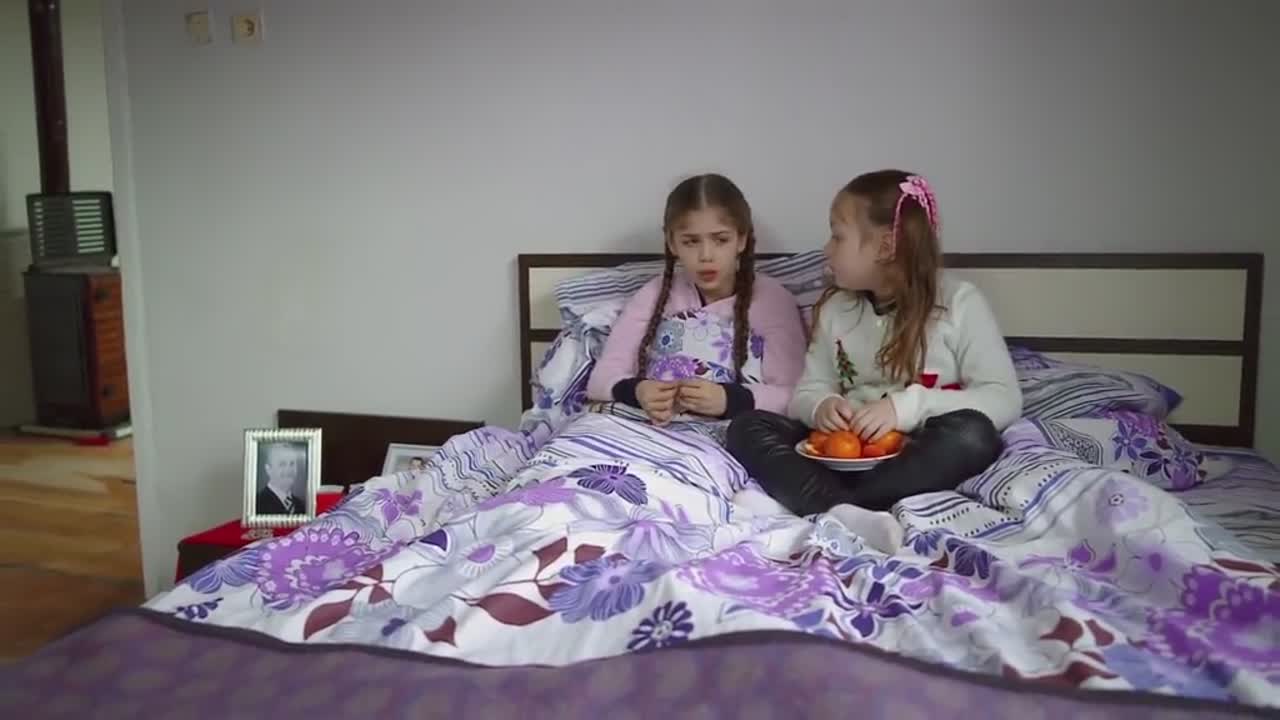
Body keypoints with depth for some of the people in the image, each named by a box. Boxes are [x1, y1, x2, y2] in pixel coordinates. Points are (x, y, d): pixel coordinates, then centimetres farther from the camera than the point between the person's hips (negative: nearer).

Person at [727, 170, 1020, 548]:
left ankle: (830, 513, -31)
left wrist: (907, 407, -24)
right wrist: (822, 406, -16)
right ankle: (845, 513, -41)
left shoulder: (958, 303, -5)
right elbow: (807, 392, 9)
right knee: (748, 426, -16)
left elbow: (1004, 399, -11)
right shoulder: (834, 309, 8)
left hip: (917, 455, -3)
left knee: (973, 434, -33)